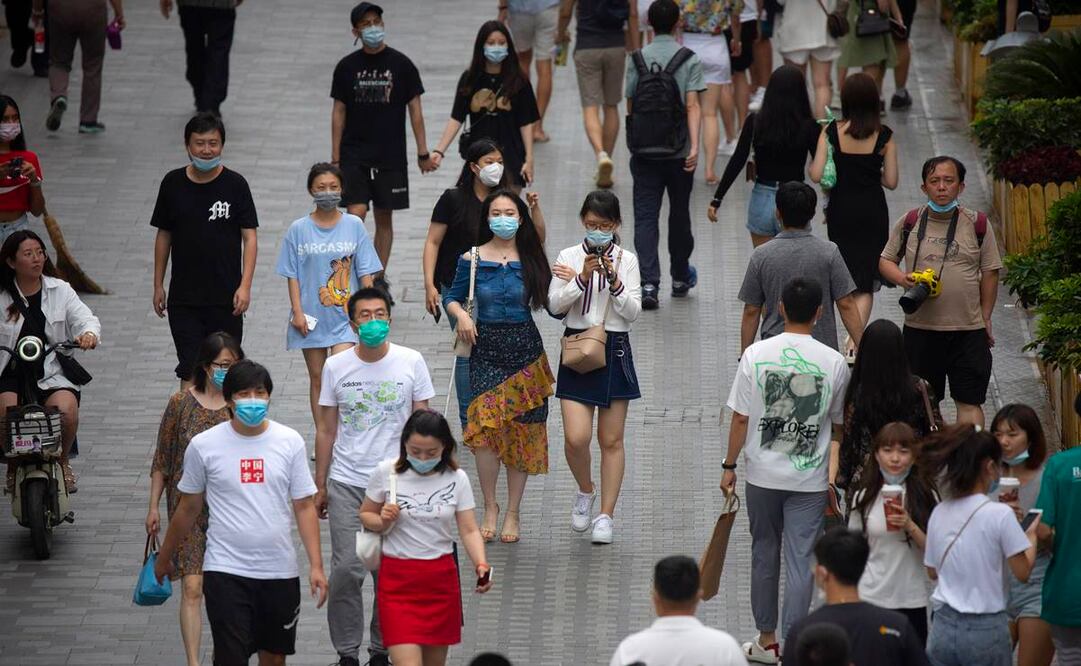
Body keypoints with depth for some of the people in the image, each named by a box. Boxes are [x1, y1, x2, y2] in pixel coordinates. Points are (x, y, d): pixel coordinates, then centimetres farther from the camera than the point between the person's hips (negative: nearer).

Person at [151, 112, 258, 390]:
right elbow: (164, 235, 11)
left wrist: (245, 286, -13)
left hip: (226, 296, -1)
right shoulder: (173, 183, 2)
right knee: (190, 371, -5)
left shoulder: (235, 184, -4)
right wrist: (158, 285, 10)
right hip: (184, 297, 1)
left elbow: (249, 237, -3)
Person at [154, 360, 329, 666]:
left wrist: (316, 565, -4)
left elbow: (304, 507, 2)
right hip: (226, 570, -2)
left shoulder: (290, 442, 0)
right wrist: (164, 558, 16)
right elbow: (188, 508, 9)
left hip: (279, 571, 2)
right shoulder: (204, 445, -4)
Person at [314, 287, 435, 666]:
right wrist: (320, 486, 7)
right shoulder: (336, 367, 1)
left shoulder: (411, 362, -1)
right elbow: (326, 430, 7)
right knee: (346, 570, -6)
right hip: (347, 483, 0)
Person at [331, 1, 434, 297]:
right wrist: (335, 159, 3)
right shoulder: (347, 67, 1)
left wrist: (423, 153, 0)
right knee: (356, 214, -12)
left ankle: (379, 280, 18)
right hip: (354, 154, 0)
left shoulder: (401, 64, -2)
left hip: (391, 156, 0)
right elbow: (339, 112, 6)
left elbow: (414, 109, 2)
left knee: (384, 217, 7)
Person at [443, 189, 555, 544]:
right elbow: (452, 297, 10)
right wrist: (461, 315, -8)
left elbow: (551, 304, 3)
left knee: (522, 430, 3)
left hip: (525, 348, 1)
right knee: (486, 425, -15)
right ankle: (490, 507, 3)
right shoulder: (472, 259, 1)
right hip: (486, 348, -1)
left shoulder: (531, 261, 2)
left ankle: (513, 513, 15)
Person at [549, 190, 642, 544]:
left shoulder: (627, 260, 1)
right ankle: (585, 491, 19)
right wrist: (582, 278, -18)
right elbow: (555, 304, -6)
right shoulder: (569, 257, 0)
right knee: (576, 438, -11)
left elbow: (633, 312, -2)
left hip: (615, 349, 1)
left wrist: (614, 282, -17)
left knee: (611, 440, 5)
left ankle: (606, 516, 13)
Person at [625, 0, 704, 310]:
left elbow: (630, 104, 6)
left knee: (645, 217, 0)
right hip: (679, 152, 0)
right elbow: (692, 105, -13)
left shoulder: (637, 59, 0)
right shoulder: (688, 59, -5)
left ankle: (649, 284, -13)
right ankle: (680, 278, 33)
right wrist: (694, 146, -16)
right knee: (679, 213, 16)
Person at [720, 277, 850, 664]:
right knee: (800, 561, 2)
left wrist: (729, 466, 5)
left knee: (765, 554, 16)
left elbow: (740, 419, -6)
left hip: (763, 474, 1)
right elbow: (839, 426, 4)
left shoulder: (756, 354, -9)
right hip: (810, 477, -1)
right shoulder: (834, 363, -8)